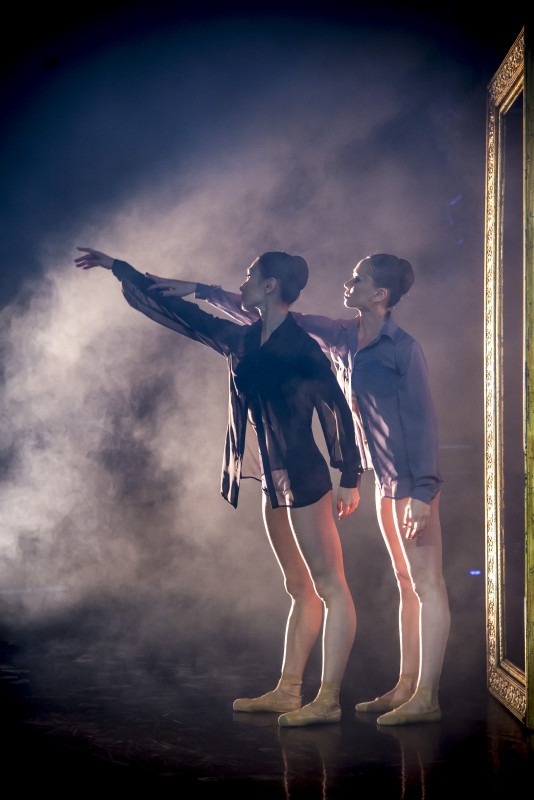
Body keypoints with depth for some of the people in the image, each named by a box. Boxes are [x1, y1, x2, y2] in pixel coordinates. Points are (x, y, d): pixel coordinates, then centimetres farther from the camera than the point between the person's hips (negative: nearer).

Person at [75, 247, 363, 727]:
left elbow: (338, 410, -6)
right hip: (275, 484, 8)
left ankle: (329, 700, -4)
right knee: (301, 592, 13)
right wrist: (118, 268, 22)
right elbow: (174, 310, 17)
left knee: (330, 589, -4)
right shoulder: (240, 341, 10)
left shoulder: (302, 349, -11)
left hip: (304, 480, -8)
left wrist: (350, 478, -6)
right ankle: (287, 692, 18)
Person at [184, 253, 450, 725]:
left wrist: (422, 491, -19)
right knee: (406, 585, 13)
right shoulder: (341, 339, 7)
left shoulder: (404, 349, -13)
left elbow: (424, 420, -14)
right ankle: (406, 687, 19)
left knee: (426, 585, -4)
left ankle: (426, 698, -1)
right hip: (385, 479, 8)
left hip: (412, 481, -8)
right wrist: (199, 291, 11)